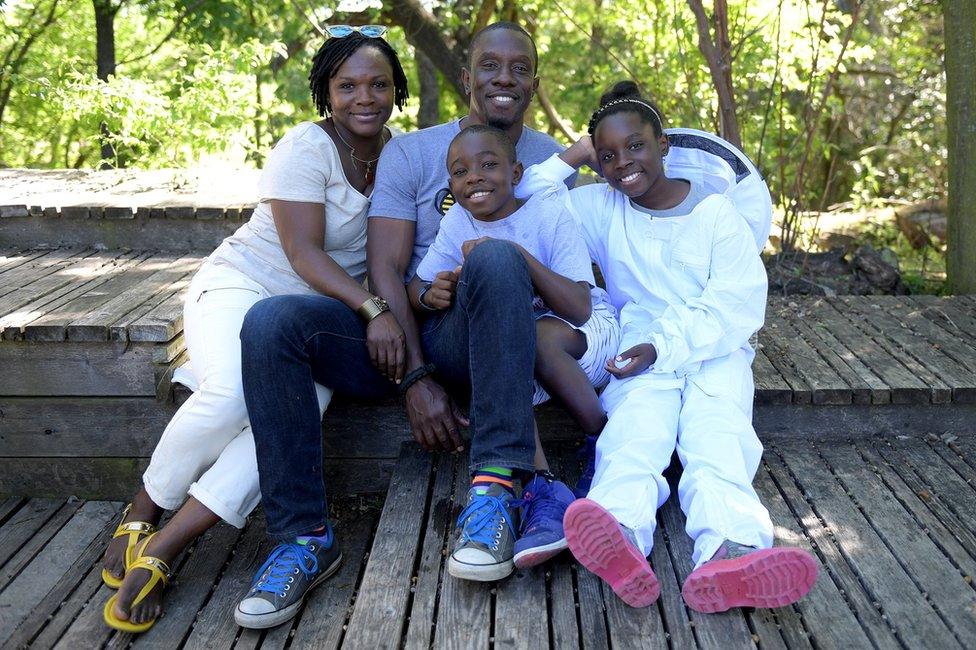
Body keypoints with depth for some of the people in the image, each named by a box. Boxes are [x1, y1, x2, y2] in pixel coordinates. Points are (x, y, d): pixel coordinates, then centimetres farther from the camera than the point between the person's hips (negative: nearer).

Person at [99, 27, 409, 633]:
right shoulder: (307, 146, -11)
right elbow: (304, 253, -17)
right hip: (243, 283, -4)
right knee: (232, 394, -35)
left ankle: (161, 550, -24)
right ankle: (142, 514, -7)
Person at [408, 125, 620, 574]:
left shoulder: (549, 214, -14)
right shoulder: (457, 222, -2)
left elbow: (579, 308, -24)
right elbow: (415, 287, -1)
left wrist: (519, 256, -34)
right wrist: (431, 294, -26)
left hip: (589, 333, -3)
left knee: (538, 337, -36)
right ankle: (536, 486, -34)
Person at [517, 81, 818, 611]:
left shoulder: (716, 212, 5)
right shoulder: (601, 208, 14)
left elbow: (737, 306, -5)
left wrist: (664, 346, -17)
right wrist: (571, 158, 8)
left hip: (714, 354, 0)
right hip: (641, 359, 1)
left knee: (718, 434, -32)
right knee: (634, 432, -32)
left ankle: (728, 552, -60)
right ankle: (622, 539, -63)